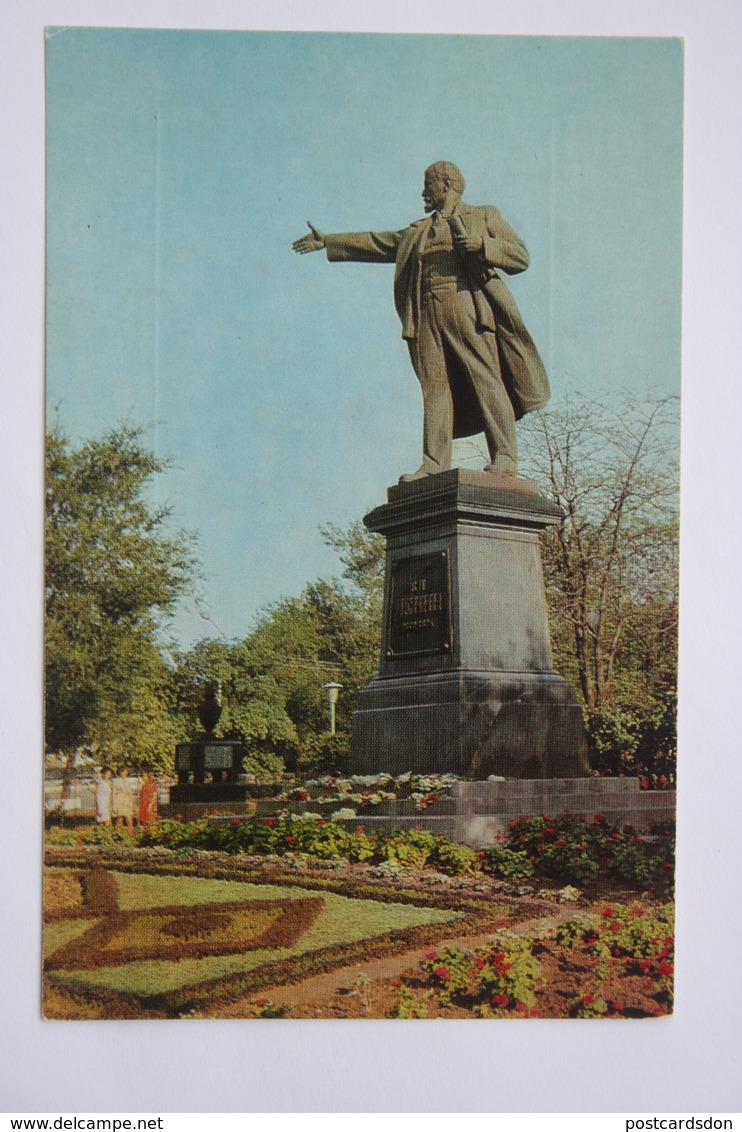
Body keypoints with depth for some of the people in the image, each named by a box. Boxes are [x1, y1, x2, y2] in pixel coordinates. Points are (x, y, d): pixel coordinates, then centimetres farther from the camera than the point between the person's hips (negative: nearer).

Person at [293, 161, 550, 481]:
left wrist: (481, 245, -8)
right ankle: (434, 464, -10)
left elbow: (521, 256, 7)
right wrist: (327, 242, 34)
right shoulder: (416, 232, 31)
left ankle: (504, 459, -16)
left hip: (468, 307, -5)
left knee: (486, 380, -13)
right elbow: (375, 243, 35)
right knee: (434, 386, -5)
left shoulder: (484, 217, 16)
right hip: (427, 315, 5)